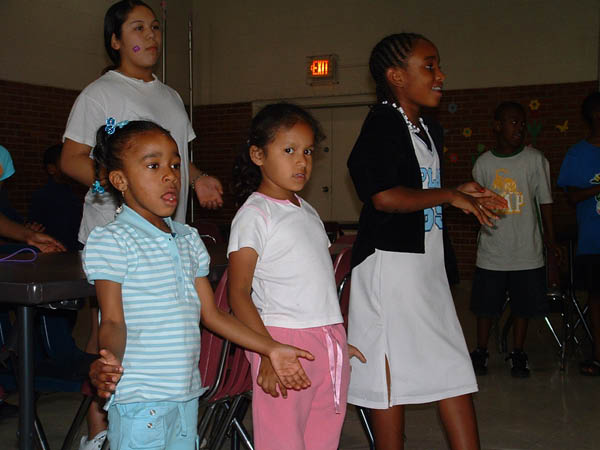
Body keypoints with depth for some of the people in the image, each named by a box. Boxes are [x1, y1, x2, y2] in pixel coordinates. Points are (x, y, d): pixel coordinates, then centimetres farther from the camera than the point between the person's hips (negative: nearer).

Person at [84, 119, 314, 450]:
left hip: (186, 394, 7)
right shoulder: (110, 241, -8)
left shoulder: (189, 239, 13)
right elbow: (113, 321, -12)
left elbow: (212, 314, 15)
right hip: (139, 399, -6)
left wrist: (271, 348, 14)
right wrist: (109, 361, -33)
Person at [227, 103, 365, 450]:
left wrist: (340, 341, 18)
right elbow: (239, 293, -11)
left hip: (329, 342, 7)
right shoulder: (254, 215, -6)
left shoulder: (308, 213, 17)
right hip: (284, 343, -7)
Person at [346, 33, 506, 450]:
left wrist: (461, 193, 10)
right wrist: (449, 195, -17)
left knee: (452, 364, 9)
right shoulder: (383, 124, -14)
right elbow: (385, 196, -25)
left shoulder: (429, 130, 15)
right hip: (390, 260, -9)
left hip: (427, 263, 9)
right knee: (392, 369, -1)